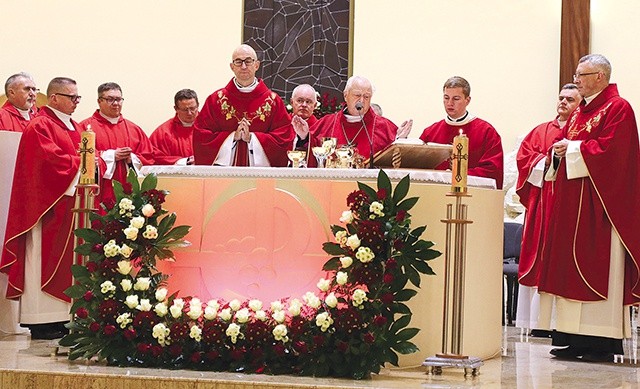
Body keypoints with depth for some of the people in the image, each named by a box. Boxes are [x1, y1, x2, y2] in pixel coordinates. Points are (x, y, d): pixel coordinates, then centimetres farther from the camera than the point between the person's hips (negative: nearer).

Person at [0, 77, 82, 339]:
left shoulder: (74, 127, 19)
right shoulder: (40, 127, -9)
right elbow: (52, 159, -22)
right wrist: (82, 162, -16)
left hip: (70, 203, 9)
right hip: (47, 205, -9)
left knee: (65, 262, 7)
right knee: (45, 262, -7)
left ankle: (58, 318, 11)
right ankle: (41, 324, -4)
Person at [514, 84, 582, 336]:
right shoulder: (540, 131, 20)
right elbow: (524, 156, 9)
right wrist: (546, 160, -6)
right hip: (541, 204, 4)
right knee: (542, 255, 0)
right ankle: (541, 321, 1)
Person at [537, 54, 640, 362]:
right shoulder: (580, 112, 19)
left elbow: (610, 150, -19)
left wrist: (572, 149, -13)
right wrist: (561, 151, 1)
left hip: (599, 203, -9)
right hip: (572, 200, 9)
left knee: (598, 265, -8)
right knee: (572, 264, 6)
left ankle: (604, 341, -5)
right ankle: (575, 339, 9)